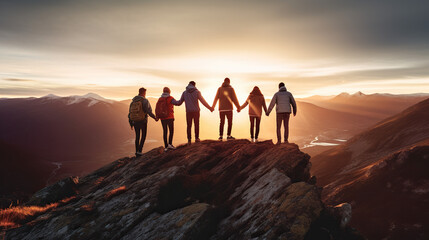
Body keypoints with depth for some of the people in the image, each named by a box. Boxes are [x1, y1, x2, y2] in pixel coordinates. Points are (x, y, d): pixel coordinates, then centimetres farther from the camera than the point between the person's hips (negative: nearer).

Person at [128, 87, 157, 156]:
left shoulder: (133, 102, 9)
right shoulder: (145, 101, -9)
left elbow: (130, 114, 10)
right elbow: (149, 112, -18)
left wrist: (131, 124, 18)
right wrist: (155, 118, -2)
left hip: (135, 121, 5)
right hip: (143, 121, -5)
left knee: (137, 136, 18)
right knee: (143, 136, 11)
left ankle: (137, 152, 20)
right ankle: (139, 151, -1)